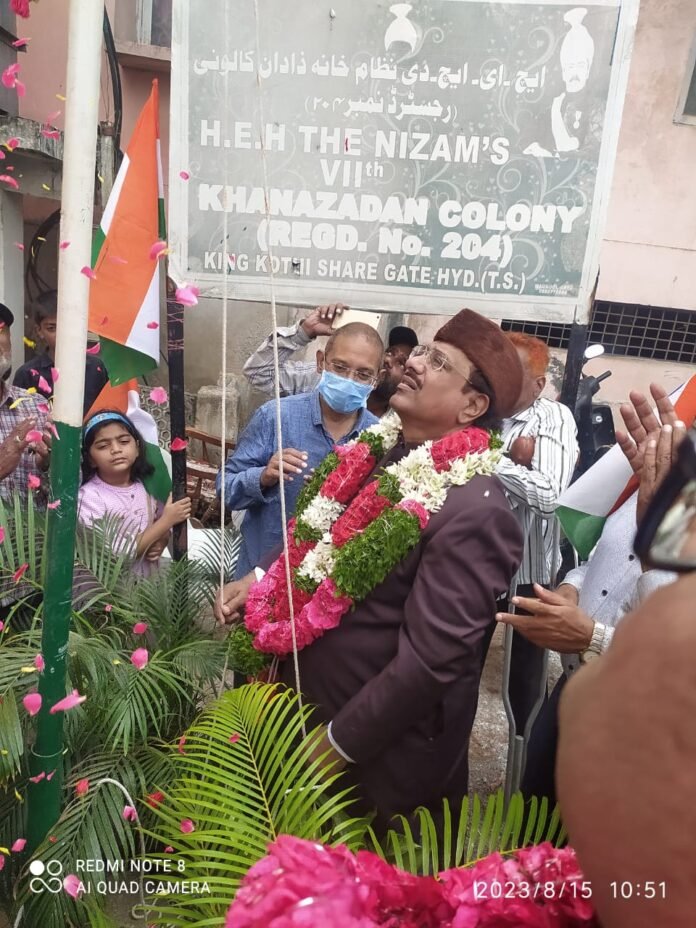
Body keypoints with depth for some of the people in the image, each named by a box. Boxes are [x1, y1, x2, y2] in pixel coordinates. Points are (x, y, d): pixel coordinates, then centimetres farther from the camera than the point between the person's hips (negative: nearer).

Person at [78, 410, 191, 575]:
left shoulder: (147, 485, -2)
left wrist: (161, 542, -10)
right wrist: (166, 521, -18)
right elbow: (114, 556, -17)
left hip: (149, 578, 5)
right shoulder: (89, 496, -13)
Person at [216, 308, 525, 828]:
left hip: (381, 752, -7)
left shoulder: (473, 512, -30)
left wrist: (338, 743, -18)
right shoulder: (387, 451, -4)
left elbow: (430, 661, -28)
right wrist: (260, 579, -1)